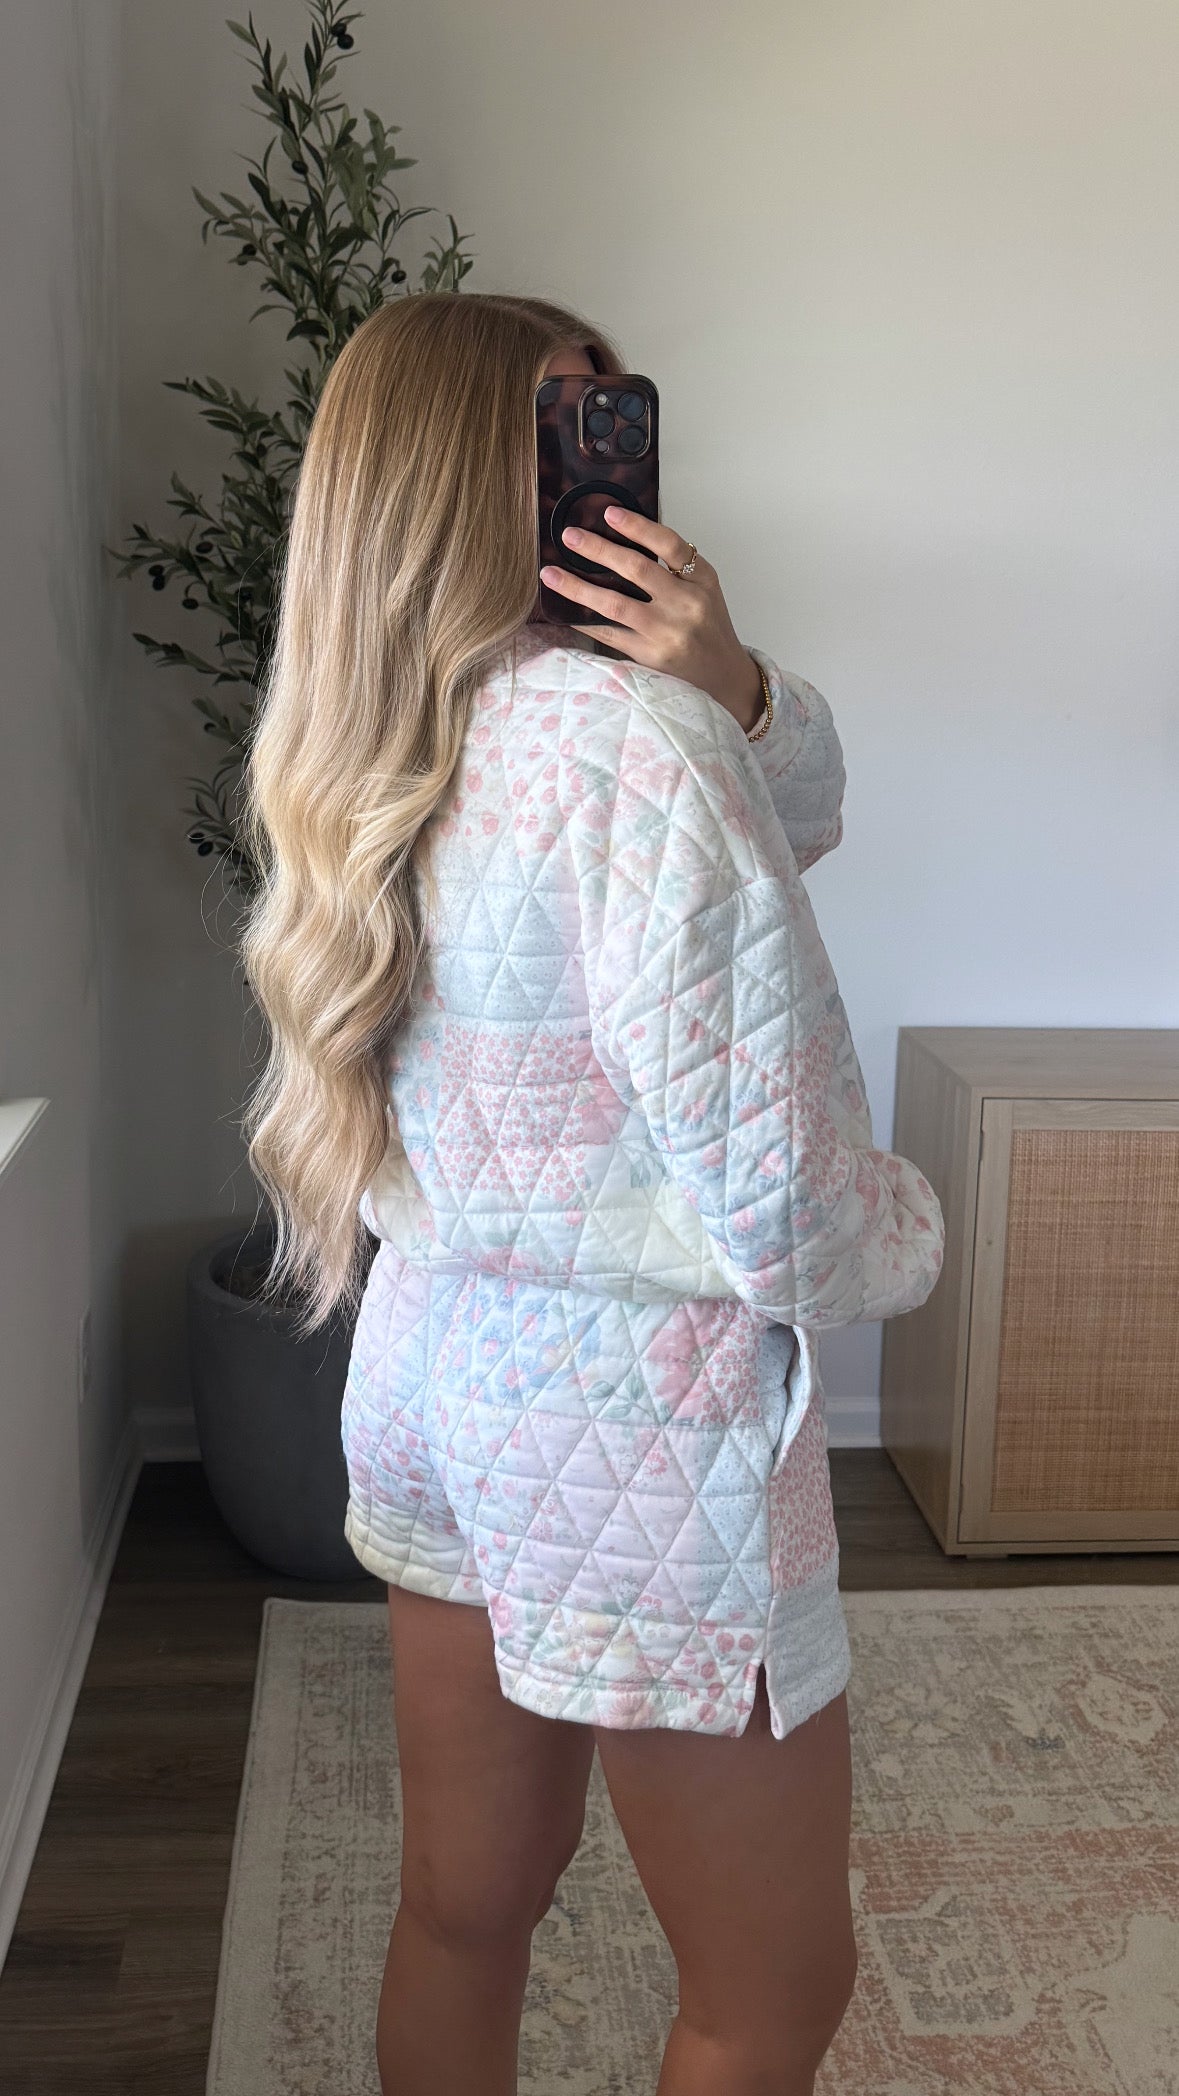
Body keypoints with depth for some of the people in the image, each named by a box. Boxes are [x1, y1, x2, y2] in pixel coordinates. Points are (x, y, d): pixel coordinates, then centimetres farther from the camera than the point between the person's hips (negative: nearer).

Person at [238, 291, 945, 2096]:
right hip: (644, 1425, -8)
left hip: (442, 1379, 8)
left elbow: (797, 815, 10)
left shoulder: (399, 750, 4)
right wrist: (909, 1235, -2)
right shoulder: (630, 739, -23)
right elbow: (780, 1200, -23)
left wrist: (734, 691, -10)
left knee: (465, 1908, 24)